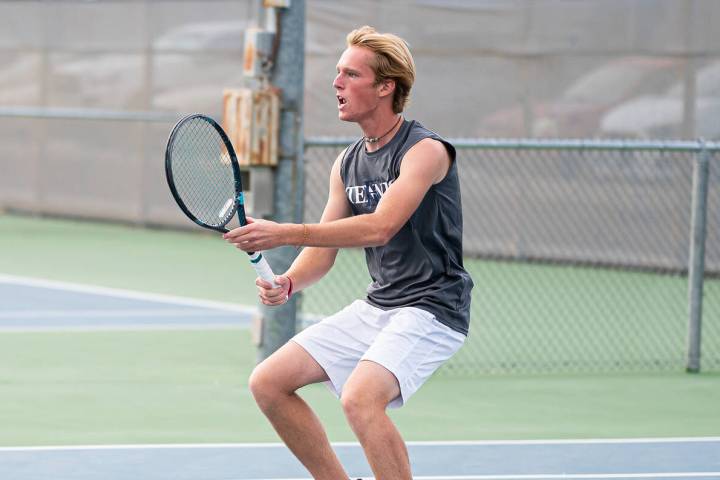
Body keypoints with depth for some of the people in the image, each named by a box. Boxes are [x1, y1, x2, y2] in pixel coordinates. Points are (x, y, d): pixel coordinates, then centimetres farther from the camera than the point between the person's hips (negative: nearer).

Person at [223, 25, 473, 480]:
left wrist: (284, 233, -30)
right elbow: (324, 249, 10)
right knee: (269, 383, 2)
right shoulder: (347, 163, 10)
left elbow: (380, 227, -28)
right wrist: (287, 283, -13)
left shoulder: (426, 149, -15)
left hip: (431, 308, -9)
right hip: (376, 306, 9)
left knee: (361, 398, -31)